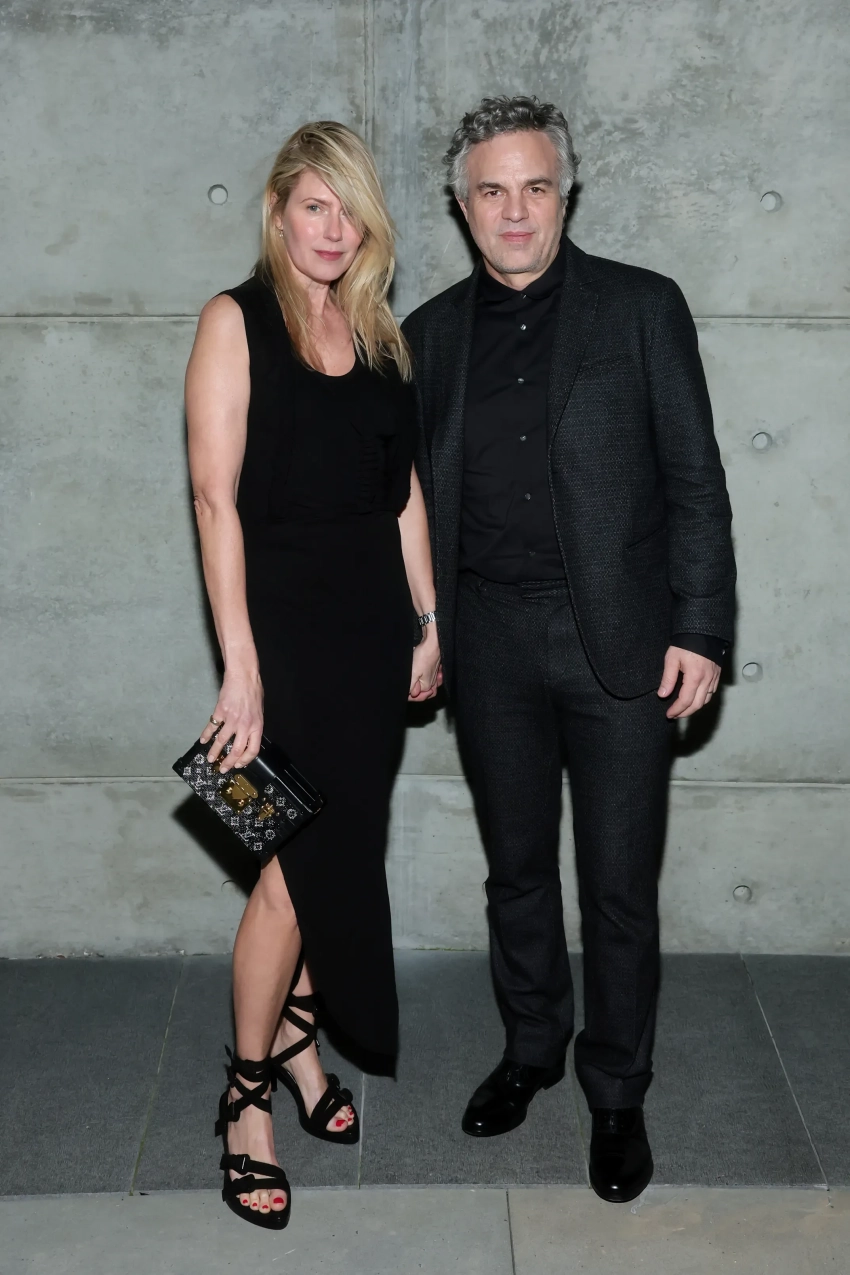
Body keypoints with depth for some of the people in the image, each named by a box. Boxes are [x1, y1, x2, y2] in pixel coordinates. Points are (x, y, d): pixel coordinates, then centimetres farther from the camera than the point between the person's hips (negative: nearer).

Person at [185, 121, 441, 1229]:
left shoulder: (380, 333, 11)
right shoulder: (235, 322, -6)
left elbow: (404, 488, 12)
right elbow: (215, 494, -13)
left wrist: (427, 622, 9)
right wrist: (240, 664, -18)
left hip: (375, 614, 6)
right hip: (284, 609, -6)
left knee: (347, 840, 11)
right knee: (298, 860, -3)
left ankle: (297, 1028, 32)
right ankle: (247, 1094, 14)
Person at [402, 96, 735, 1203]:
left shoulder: (643, 308, -1)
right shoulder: (432, 333, 8)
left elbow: (696, 480, -3)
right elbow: (418, 493, 13)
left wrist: (701, 630, -8)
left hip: (618, 637, -3)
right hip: (491, 642, 3)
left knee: (620, 887, 5)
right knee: (518, 869, 16)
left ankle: (617, 1093, 25)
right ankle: (531, 1048, 38)